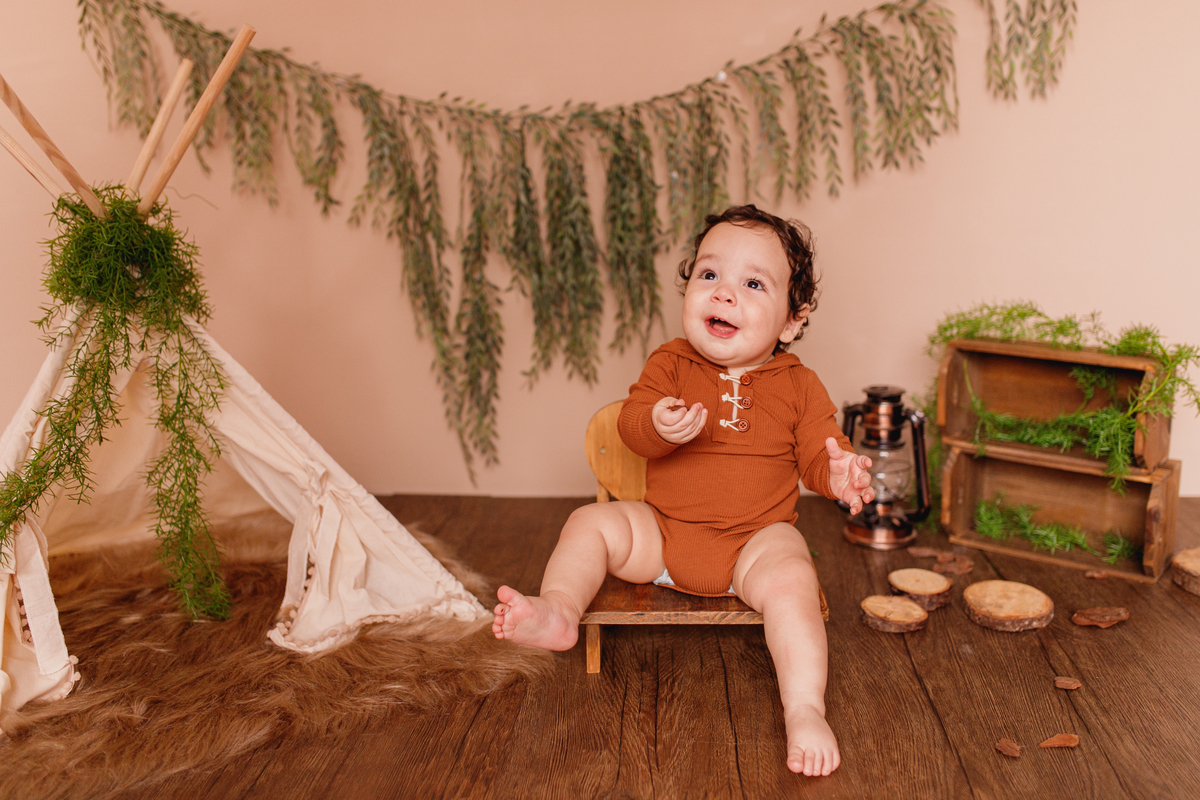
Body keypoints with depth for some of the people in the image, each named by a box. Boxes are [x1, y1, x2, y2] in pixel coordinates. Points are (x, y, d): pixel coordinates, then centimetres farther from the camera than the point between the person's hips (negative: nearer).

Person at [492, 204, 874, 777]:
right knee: (591, 523, -12)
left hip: (757, 541, -2)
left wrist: (840, 474, -27)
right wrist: (658, 425, -38)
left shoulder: (797, 386, -2)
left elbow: (820, 454, -1)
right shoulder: (670, 364, -2)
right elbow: (631, 425, -13)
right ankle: (559, 611, -16)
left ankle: (805, 711, -26)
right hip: (662, 532, 3)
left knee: (790, 582, -29)